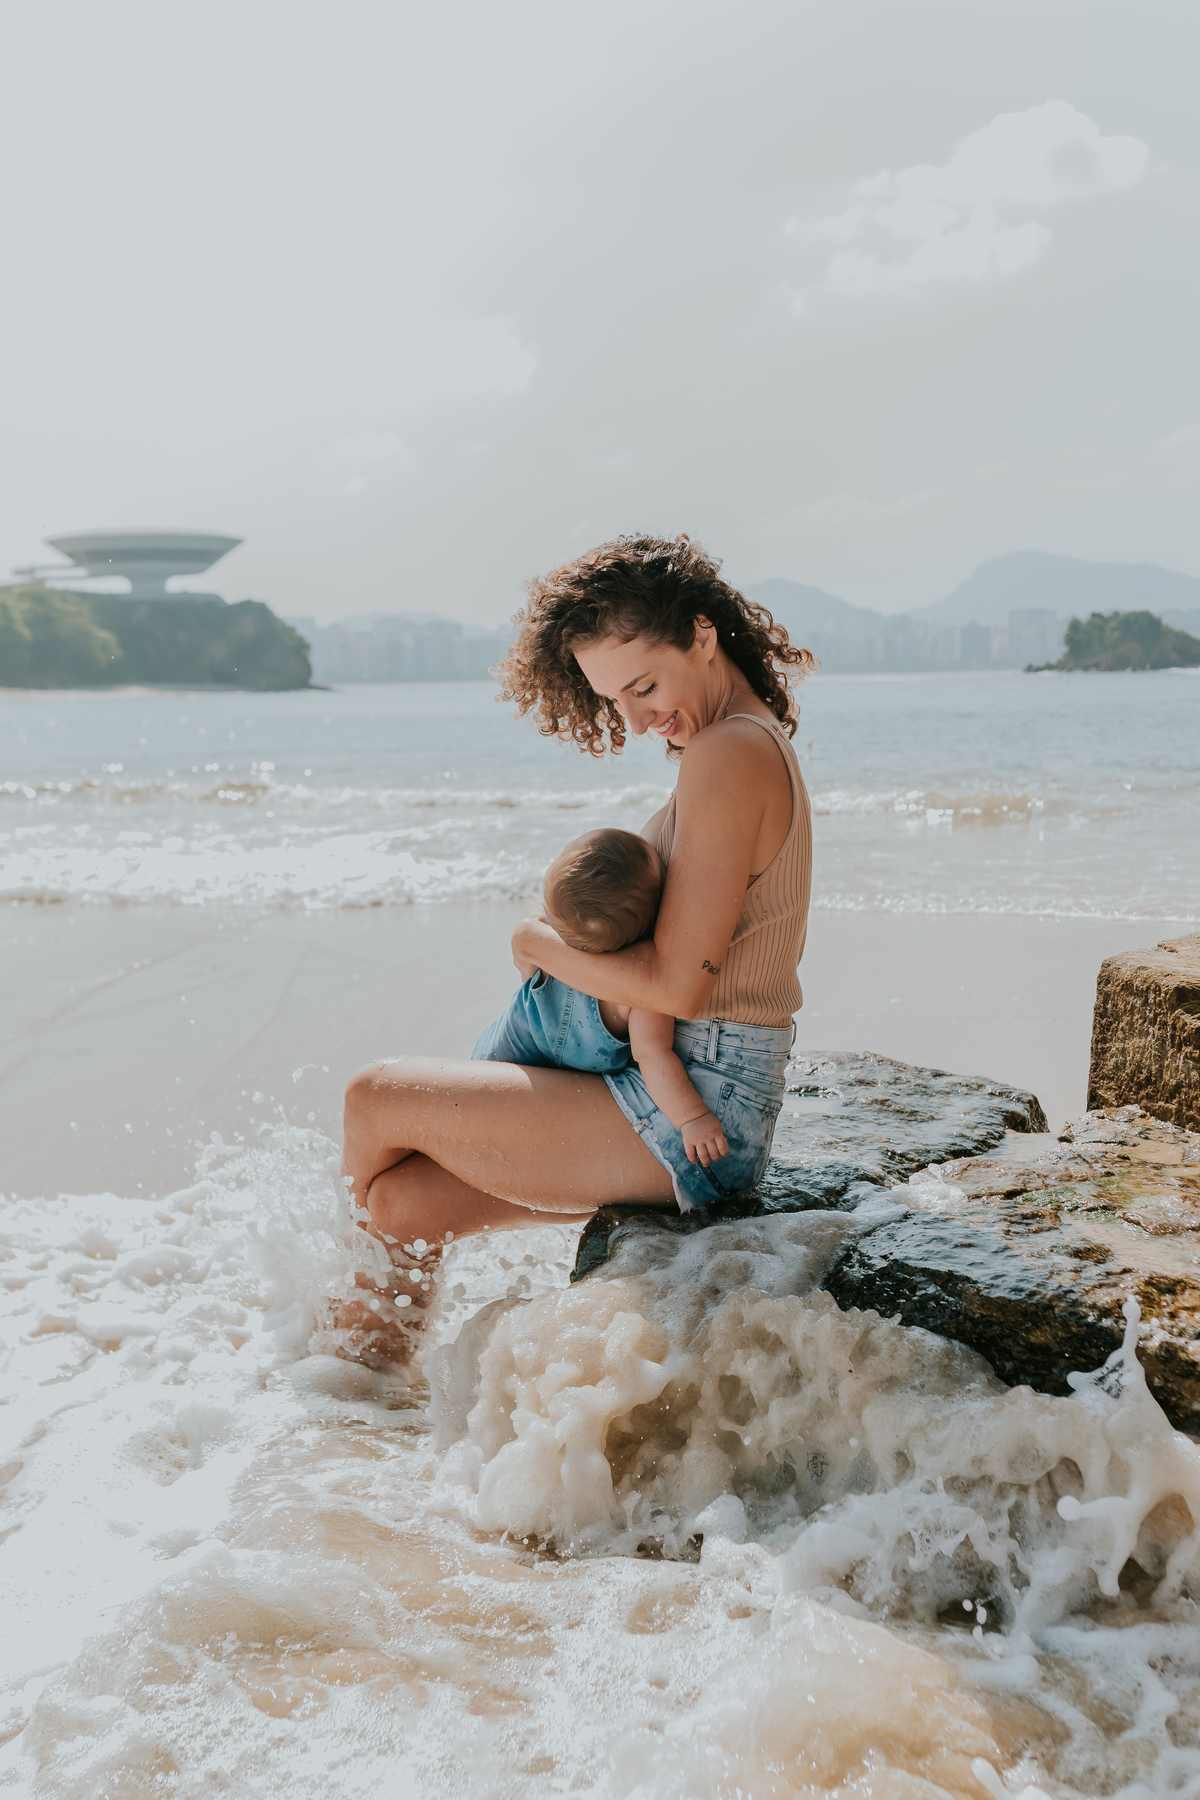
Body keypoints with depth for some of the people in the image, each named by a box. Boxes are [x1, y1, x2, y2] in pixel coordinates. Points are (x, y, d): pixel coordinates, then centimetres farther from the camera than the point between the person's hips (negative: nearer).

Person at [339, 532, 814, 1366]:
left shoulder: (731, 751, -18)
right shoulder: (757, 742, 12)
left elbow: (676, 983, -22)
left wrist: (544, 944, -6)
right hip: (706, 1102, 10)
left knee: (377, 1099, 2)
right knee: (405, 1201, 9)